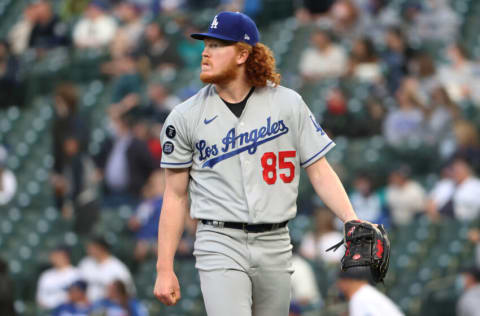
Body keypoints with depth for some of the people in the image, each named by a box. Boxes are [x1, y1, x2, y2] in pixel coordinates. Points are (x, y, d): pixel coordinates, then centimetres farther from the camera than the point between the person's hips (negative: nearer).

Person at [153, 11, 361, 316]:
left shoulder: (288, 104, 4)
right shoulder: (185, 117, 3)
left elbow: (320, 171, 5)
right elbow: (175, 197, 6)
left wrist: (352, 222, -10)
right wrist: (165, 269, 1)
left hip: (275, 245, 2)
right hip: (220, 243, -2)